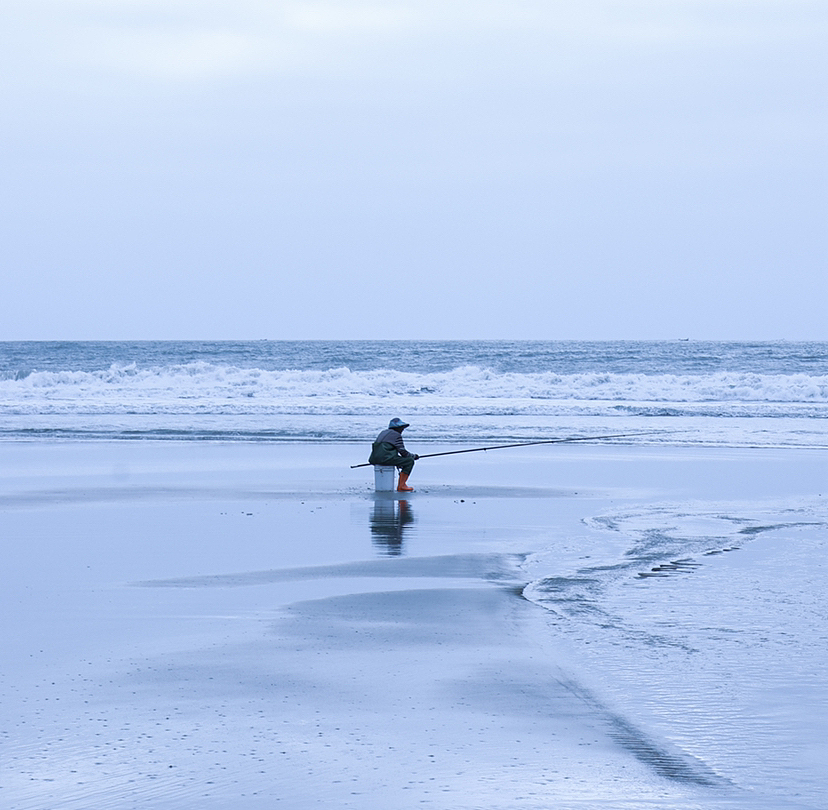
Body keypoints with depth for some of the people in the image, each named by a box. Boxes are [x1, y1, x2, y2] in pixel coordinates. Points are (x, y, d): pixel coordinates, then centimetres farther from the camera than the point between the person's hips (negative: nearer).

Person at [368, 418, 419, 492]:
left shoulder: (383, 433, 26)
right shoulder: (396, 435, -1)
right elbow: (403, 452, -5)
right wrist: (414, 456, 13)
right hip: (385, 459, -9)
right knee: (410, 461, -2)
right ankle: (401, 486, -7)